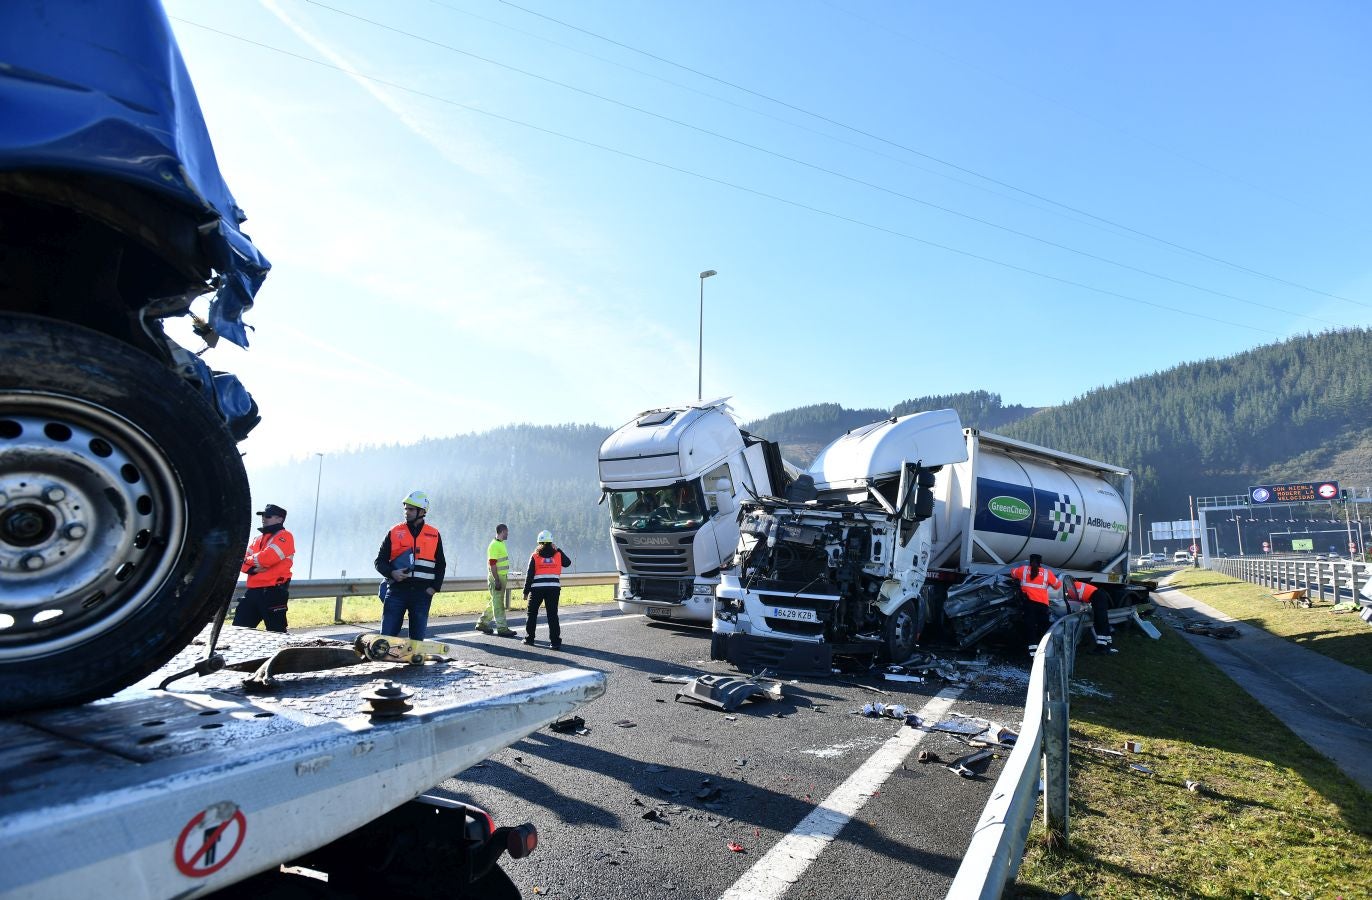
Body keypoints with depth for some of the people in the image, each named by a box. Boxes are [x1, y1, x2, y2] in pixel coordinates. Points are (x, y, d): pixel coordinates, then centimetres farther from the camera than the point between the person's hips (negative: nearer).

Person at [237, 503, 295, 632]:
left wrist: (250, 560, 0)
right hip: (253, 591, 8)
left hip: (274, 592, -8)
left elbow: (267, 558, -18)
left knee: (276, 631, -5)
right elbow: (243, 562, 12)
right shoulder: (258, 539, 21)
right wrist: (253, 568, -10)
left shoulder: (284, 537, -4)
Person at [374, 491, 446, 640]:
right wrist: (392, 573, -13)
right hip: (397, 590, -1)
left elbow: (441, 565, 13)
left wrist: (435, 587, 0)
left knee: (418, 638, 6)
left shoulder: (434, 535, 9)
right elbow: (380, 561, 7)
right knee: (387, 635, -2)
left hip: (422, 593, 1)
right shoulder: (394, 533, 6)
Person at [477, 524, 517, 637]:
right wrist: (497, 581, -22)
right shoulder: (494, 546, -16)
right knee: (498, 603, -4)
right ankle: (502, 628, -1)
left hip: (502, 577, 10)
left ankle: (482, 623, 25)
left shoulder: (501, 544, 15)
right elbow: (492, 564, -20)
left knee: (495, 602, 15)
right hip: (496, 578, -10)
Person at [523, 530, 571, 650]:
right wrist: (558, 550, 24)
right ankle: (555, 642, -2)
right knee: (552, 615, 4)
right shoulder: (558, 555, 3)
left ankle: (529, 638, 23)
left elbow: (529, 575, -1)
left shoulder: (535, 556, -1)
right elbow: (567, 563, 23)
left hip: (537, 588, -1)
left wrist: (526, 592, 5)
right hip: (554, 588, 1)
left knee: (532, 613, 17)